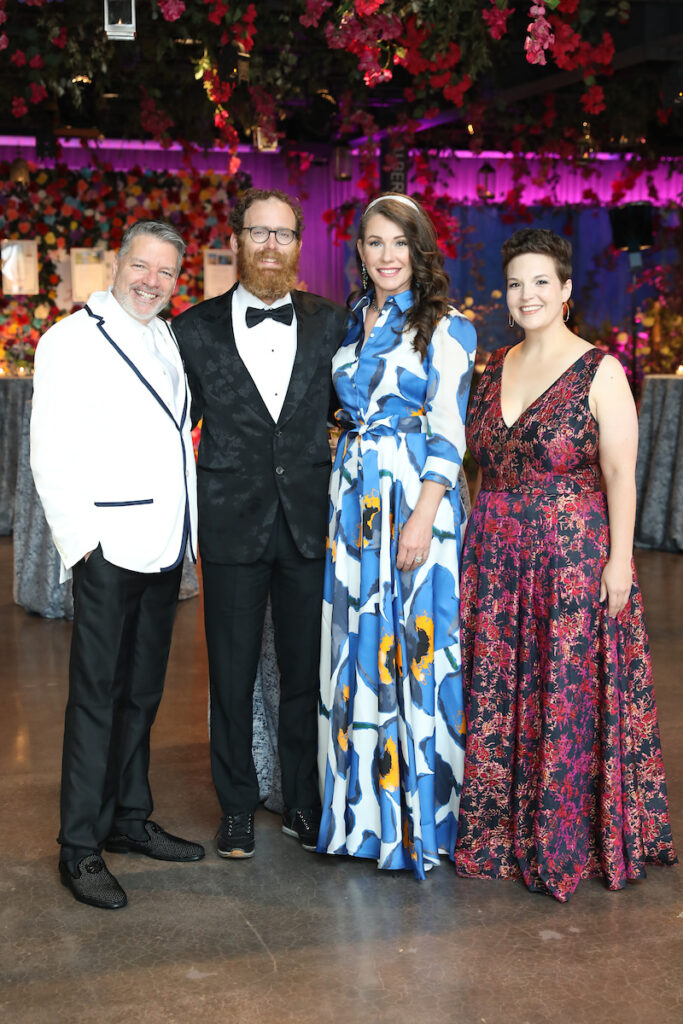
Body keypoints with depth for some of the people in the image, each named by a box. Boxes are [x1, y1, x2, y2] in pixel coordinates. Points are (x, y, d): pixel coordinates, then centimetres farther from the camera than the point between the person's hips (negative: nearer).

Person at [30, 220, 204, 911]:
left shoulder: (167, 340, 16)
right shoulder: (71, 339, -5)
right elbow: (50, 456, -10)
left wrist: (186, 529, 13)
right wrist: (81, 538, -15)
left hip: (165, 547, 7)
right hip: (109, 549, -7)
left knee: (142, 692, 14)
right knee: (97, 697, -3)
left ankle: (129, 820, 27)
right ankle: (80, 848, 6)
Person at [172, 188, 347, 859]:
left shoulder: (328, 321, 5)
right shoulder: (195, 328, 1)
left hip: (309, 521, 1)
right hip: (233, 524, -1)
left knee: (306, 670, 10)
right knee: (232, 674, 8)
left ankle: (303, 803, 26)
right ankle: (237, 808, 24)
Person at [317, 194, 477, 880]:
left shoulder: (445, 329, -4)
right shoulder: (351, 323, 13)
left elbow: (448, 435, -10)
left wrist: (422, 518, -18)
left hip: (415, 500, -5)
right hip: (352, 500, 6)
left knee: (413, 644, -2)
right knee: (357, 646, 8)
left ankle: (420, 816, 12)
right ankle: (365, 808, 21)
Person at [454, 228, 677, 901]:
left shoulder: (600, 372, -6)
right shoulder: (495, 367, 10)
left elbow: (621, 476, -8)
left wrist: (619, 560, -13)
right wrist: (479, 538, 9)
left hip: (573, 556, -5)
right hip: (495, 558, 5)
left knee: (568, 697, 1)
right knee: (495, 695, 9)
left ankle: (564, 845, 16)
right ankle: (498, 835, 24)